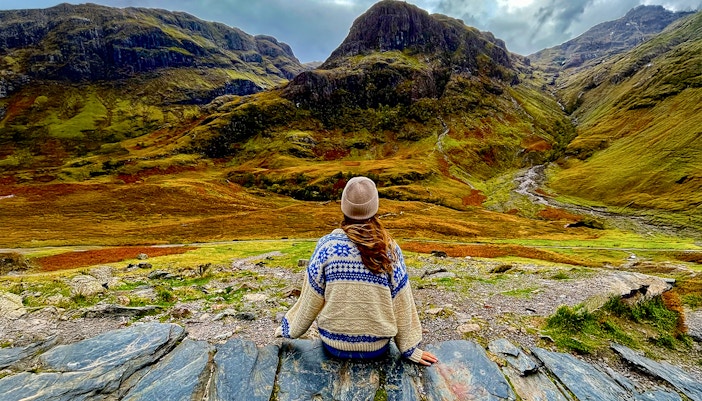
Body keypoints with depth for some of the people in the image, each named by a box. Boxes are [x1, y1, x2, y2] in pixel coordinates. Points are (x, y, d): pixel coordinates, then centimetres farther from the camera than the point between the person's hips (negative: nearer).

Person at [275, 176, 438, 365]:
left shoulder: (327, 245, -18)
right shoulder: (389, 249, -16)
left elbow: (311, 299, -9)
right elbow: (401, 303, -9)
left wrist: (289, 329, 9)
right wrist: (410, 349, 6)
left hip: (333, 345, 0)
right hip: (377, 348, 0)